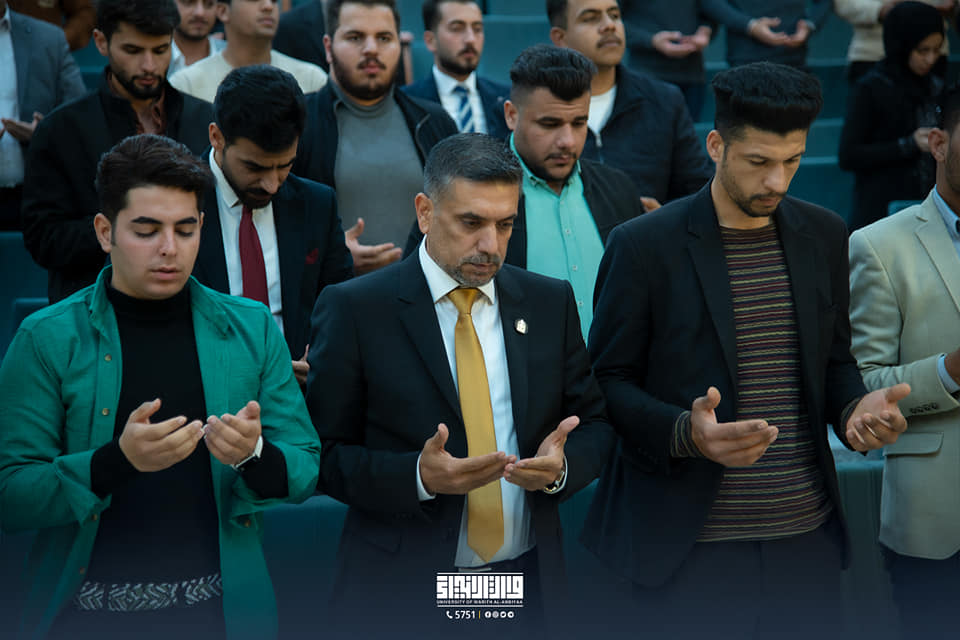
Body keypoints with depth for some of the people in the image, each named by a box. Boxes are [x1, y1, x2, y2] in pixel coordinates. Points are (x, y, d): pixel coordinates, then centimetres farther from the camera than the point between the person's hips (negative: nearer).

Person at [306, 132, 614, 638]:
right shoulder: (354, 309, -7)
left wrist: (563, 465, -13)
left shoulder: (550, 302, 4)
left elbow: (595, 424, 8)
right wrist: (419, 477, -22)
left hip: (528, 584, 3)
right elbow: (322, 453, -7)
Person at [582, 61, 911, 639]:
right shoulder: (644, 245, -7)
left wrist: (856, 406, -6)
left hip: (807, 535, 4)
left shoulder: (824, 235, 7)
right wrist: (685, 433, -21)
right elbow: (609, 381, -4)